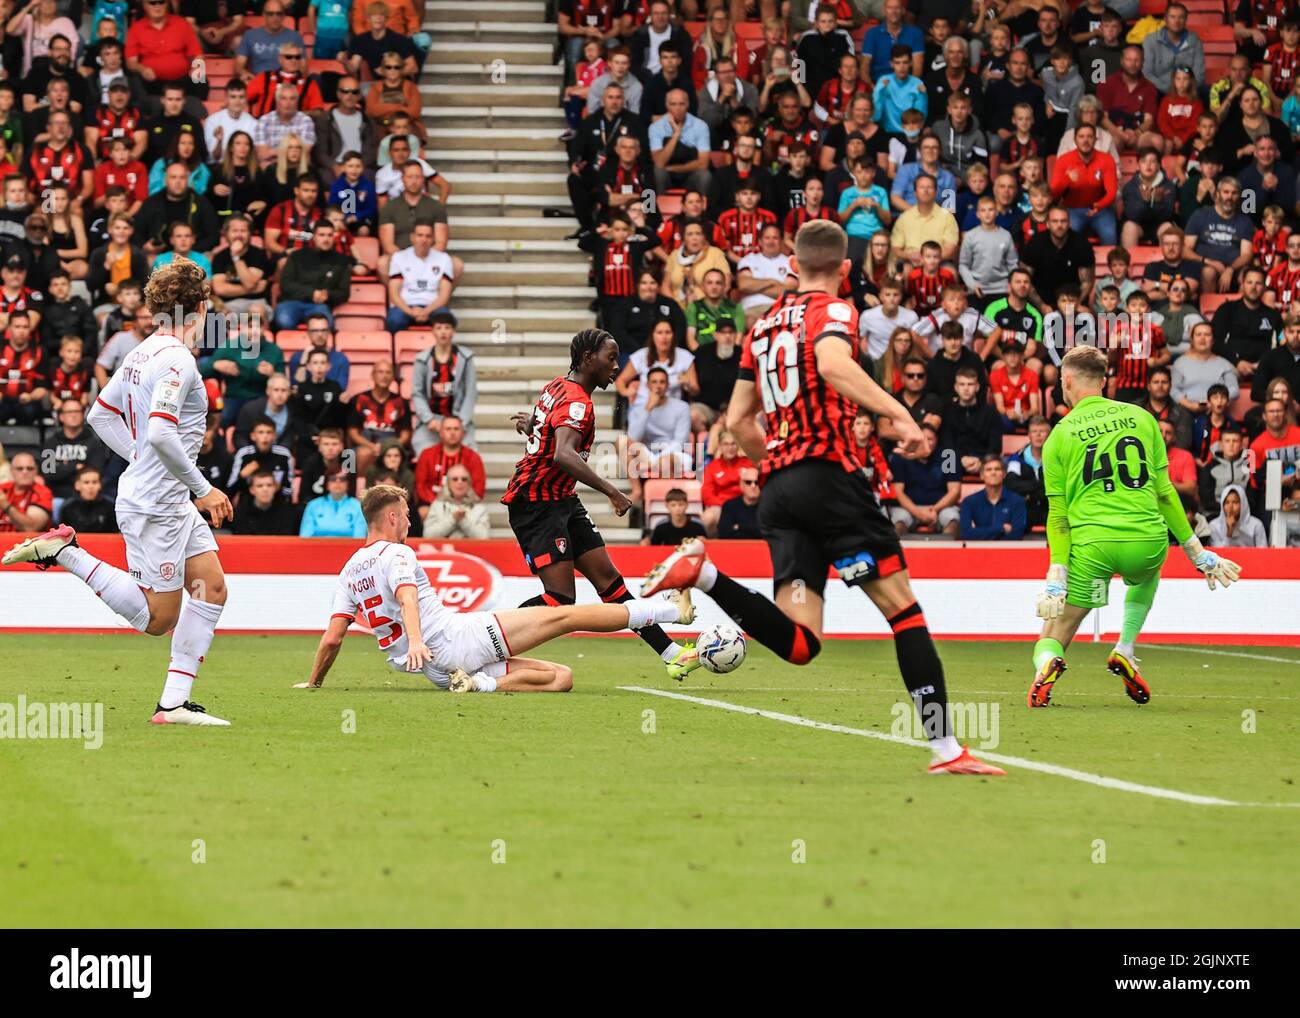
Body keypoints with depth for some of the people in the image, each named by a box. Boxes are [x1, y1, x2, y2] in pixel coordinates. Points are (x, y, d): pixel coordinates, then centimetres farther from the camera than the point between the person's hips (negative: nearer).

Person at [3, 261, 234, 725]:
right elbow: (160, 434, -28)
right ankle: (64, 552, -1)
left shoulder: (143, 353, 9)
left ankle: (174, 703, 6)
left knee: (212, 587, 7)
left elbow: (100, 415, 18)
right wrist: (203, 489, -19)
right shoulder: (176, 359, -19)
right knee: (158, 618, -3)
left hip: (175, 503, 10)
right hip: (154, 504, -10)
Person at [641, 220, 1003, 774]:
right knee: (903, 608, -2)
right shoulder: (831, 311, 1)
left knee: (798, 642, -2)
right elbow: (832, 363, -23)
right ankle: (944, 748, -8)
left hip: (778, 492, 6)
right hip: (829, 474, -6)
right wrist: (898, 413, -29)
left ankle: (703, 573, -18)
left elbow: (738, 420, 24)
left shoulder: (764, 326, 21)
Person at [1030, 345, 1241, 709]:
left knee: (1051, 642, 8)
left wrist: (1057, 576, -4)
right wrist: (1196, 551, 15)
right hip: (1148, 540, 2)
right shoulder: (1141, 418, 11)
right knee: (1147, 573, 41)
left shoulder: (1059, 437, 6)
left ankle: (1047, 664, -27)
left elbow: (1058, 515, 0)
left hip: (1092, 545, -2)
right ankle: (1124, 652, 24)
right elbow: (1164, 492, 10)